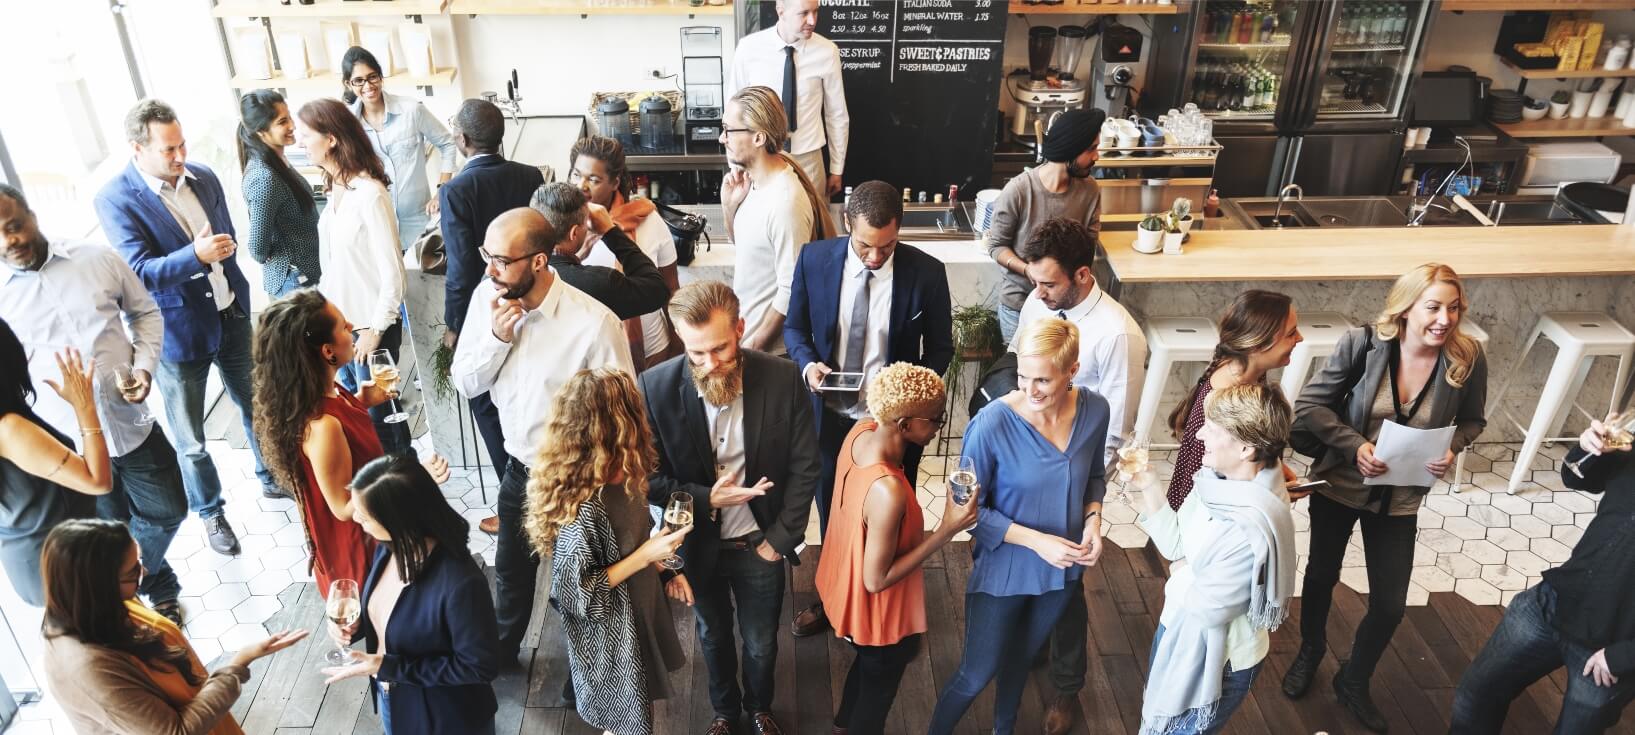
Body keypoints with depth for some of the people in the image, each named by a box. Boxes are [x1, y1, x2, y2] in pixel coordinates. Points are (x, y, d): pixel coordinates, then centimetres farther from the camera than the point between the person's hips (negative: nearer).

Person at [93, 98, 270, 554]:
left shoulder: (202, 177, -2)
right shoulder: (115, 200, -18)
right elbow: (140, 272, -24)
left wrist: (237, 296, 12)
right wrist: (195, 256, -40)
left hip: (231, 316, 5)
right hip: (178, 332, -4)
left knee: (256, 407, 22)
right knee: (190, 437, 11)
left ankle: (271, 477, 44)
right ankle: (209, 511, 32)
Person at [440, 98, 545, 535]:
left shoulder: (456, 191, -20)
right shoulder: (531, 177, -5)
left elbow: (462, 269, -19)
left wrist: (453, 326, -6)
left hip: (484, 322, -5)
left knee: (493, 415, 10)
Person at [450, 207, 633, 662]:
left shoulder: (594, 321, -29)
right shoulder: (487, 299, -11)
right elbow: (465, 384, -4)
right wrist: (496, 337, -22)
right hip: (520, 467, 5)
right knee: (511, 569, 28)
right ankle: (501, 649, 56)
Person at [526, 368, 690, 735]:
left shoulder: (620, 479, -8)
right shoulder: (583, 509, -35)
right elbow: (576, 595, -27)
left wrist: (664, 568, 2)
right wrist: (644, 557, -27)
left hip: (639, 611, 8)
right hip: (611, 635, -8)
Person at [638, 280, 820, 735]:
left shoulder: (783, 379, -22)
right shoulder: (656, 387, -22)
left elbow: (804, 467, -10)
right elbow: (648, 477, -11)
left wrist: (781, 539, -10)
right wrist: (705, 499, -23)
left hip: (759, 542, 0)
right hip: (697, 543, 0)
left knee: (761, 642, 21)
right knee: (713, 636, 26)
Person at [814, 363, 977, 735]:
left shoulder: (861, 430, -17)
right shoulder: (888, 493, -43)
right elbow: (877, 580, -30)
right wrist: (947, 530, -31)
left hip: (847, 584, 8)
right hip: (878, 611, -8)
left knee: (866, 664, 36)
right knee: (878, 690, 24)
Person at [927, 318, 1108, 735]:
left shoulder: (1094, 411, -14)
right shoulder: (992, 423, -28)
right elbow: (970, 509, -18)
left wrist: (1093, 520, -11)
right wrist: (1037, 541, -24)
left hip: (1063, 568, 4)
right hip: (1004, 569, -4)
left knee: (1021, 657, 28)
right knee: (978, 673, 10)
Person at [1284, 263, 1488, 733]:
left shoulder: (1467, 359, -16)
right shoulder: (1363, 344, -22)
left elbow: (1471, 420, 2)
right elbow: (1310, 405, -16)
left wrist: (1452, 449, -18)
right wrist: (1354, 445, -28)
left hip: (1401, 498, 1)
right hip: (1339, 483, -1)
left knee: (1389, 604, 7)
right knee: (1322, 574, 20)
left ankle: (1354, 682, 37)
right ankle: (1310, 650, 51)